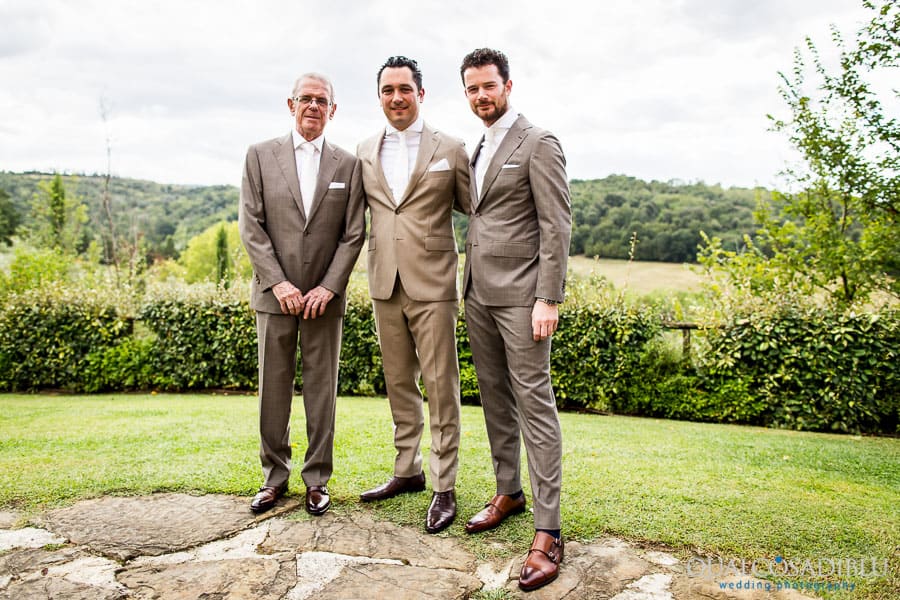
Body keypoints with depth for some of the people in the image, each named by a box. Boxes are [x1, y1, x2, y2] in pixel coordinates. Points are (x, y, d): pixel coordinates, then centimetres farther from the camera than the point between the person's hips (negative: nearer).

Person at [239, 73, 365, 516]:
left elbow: (354, 234, 1)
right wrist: (278, 283, -10)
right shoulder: (260, 155, 5)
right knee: (273, 388, 7)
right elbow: (251, 226, -1)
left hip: (324, 296, 0)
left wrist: (328, 288, -9)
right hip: (274, 294, 0)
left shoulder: (348, 164, 6)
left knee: (321, 388, 5)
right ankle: (275, 476, 22)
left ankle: (317, 480, 17)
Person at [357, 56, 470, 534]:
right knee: (399, 385, 14)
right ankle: (407, 471, 29)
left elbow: (473, 211, 5)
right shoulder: (365, 152, 11)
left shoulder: (450, 150, 0)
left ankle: (444, 487, 10)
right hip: (385, 286, 4)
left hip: (432, 285, -4)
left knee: (440, 387, -1)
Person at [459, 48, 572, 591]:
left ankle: (547, 532, -2)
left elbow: (557, 226, -12)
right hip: (479, 292, 8)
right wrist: (471, 284, 14)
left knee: (534, 404, -7)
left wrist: (549, 300, -19)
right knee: (495, 397, 13)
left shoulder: (539, 143, -6)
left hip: (520, 295, -8)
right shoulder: (478, 150, 18)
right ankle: (509, 492, 28)